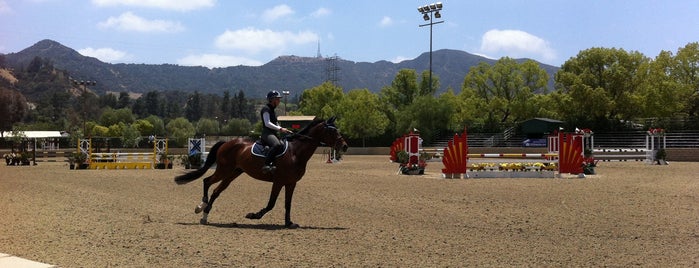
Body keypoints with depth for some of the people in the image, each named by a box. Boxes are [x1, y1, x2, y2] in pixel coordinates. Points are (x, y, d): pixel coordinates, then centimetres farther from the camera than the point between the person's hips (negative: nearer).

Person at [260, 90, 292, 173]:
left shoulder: (272, 110, 23)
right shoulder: (266, 109, -5)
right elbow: (267, 123, -16)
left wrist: (284, 130, 12)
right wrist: (280, 129, -18)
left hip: (273, 133, 10)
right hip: (267, 133, -10)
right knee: (277, 145, -36)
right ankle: (266, 164, -40)